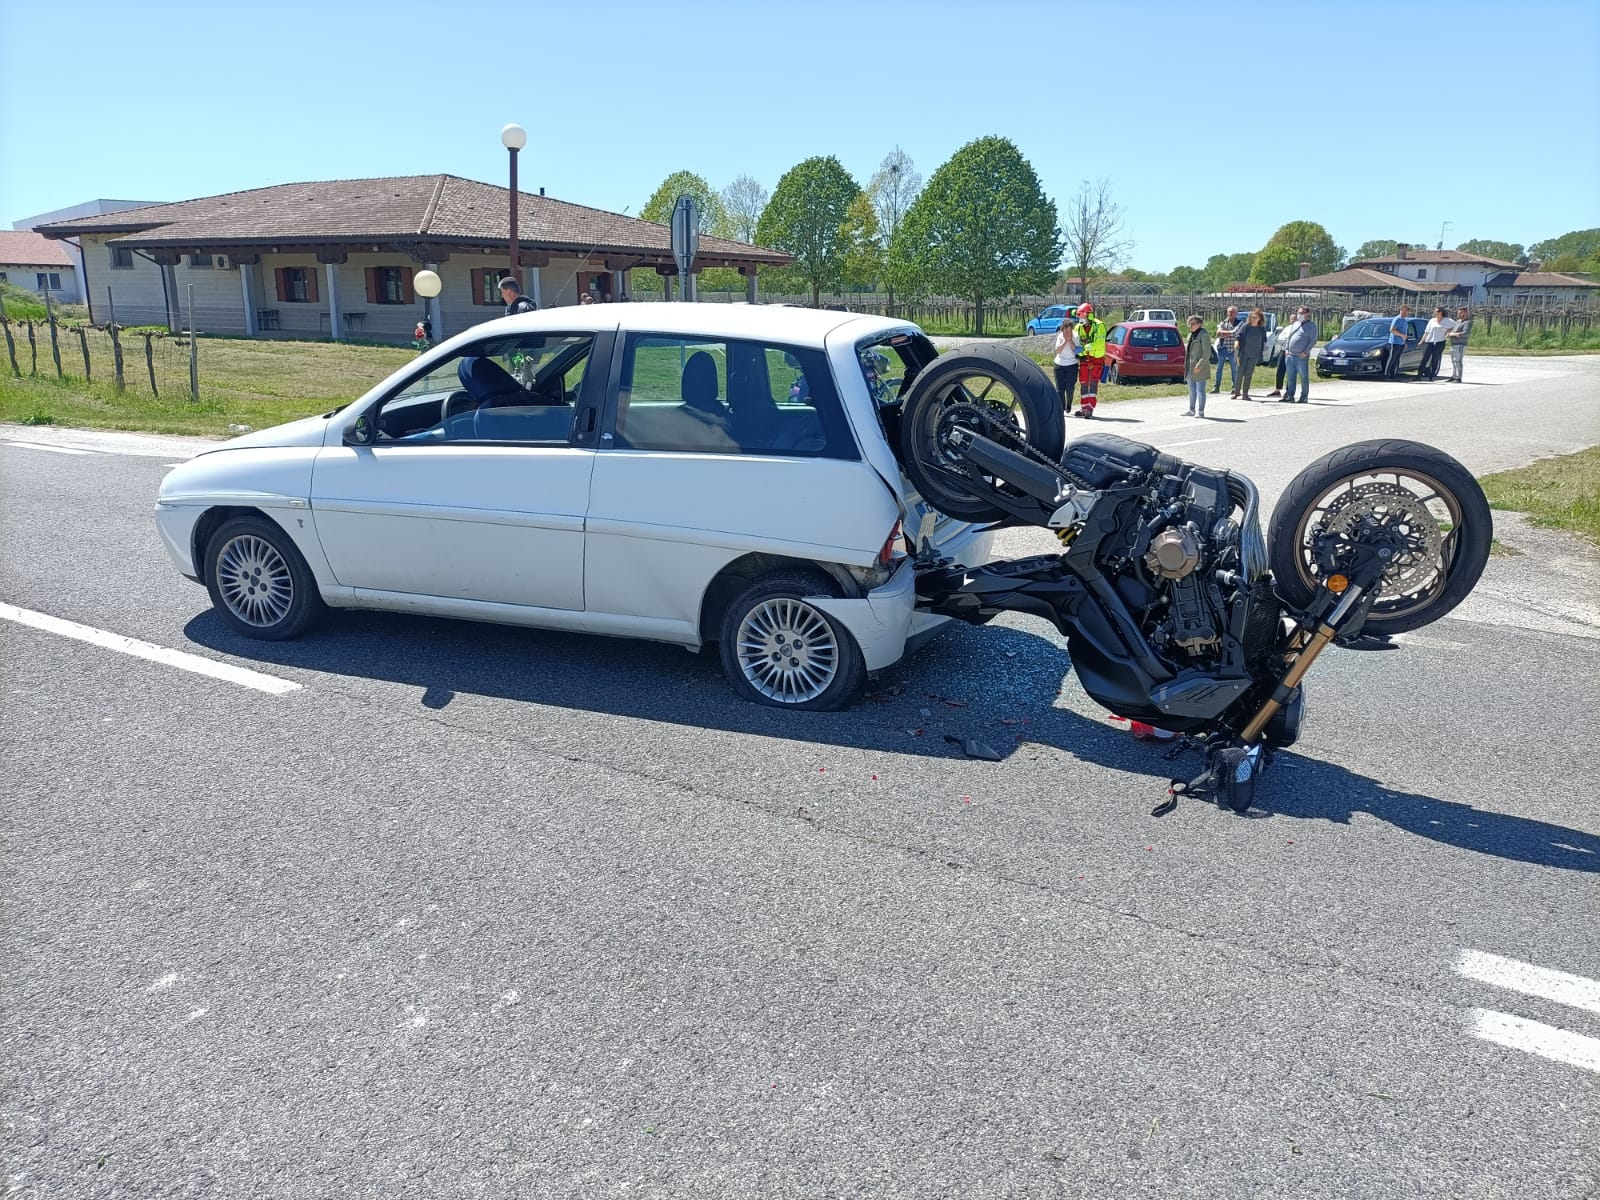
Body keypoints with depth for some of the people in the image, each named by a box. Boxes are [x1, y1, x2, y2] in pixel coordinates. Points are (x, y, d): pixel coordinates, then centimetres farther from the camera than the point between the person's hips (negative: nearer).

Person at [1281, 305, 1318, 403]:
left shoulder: (1311, 325, -2)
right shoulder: (1295, 324, 17)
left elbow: (1313, 340, -8)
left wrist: (1305, 352, -16)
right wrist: (1286, 349, 9)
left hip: (1302, 356, -6)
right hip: (1290, 355, 6)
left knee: (1304, 377, -1)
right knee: (1290, 376, 7)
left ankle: (1304, 397, 4)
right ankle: (1289, 396, 13)